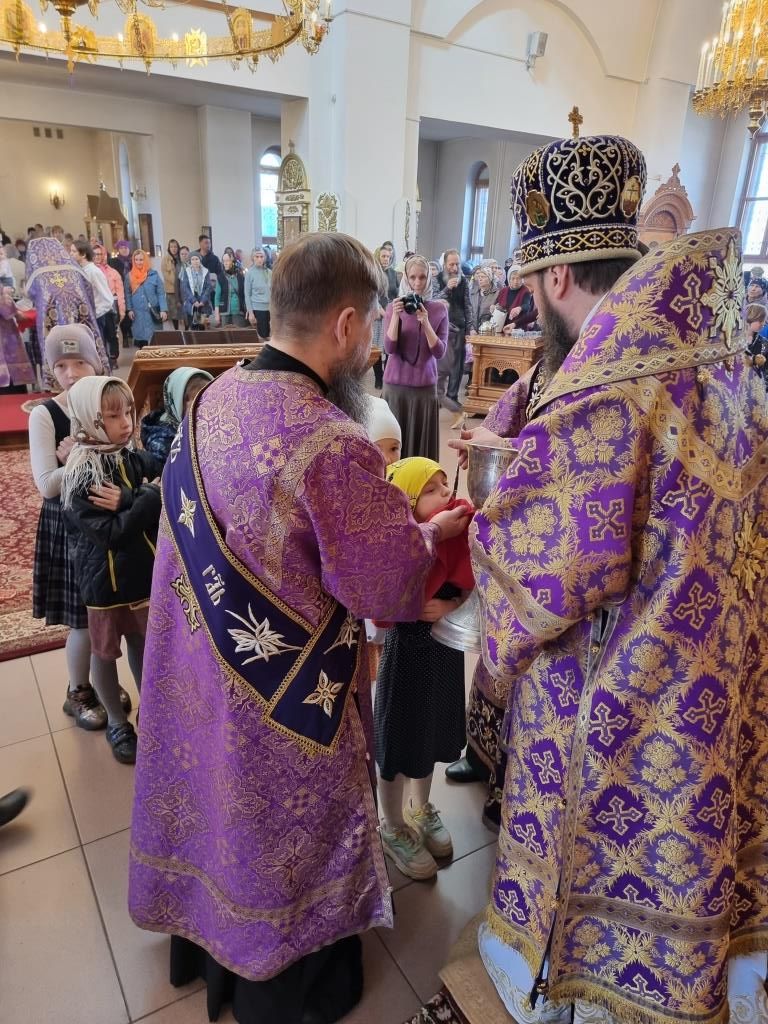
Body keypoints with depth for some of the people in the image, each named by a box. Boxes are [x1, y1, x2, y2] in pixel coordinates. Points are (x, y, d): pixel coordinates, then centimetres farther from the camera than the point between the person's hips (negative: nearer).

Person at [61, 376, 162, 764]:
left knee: (141, 643, 20)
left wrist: (128, 502, -27)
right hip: (105, 578, -4)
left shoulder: (137, 459, -5)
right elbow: (114, 534, -24)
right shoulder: (80, 475, -19)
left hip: (143, 570, 4)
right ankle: (117, 724, 33)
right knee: (105, 652, 15)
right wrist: (149, 497, -22)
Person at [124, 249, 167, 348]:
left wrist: (163, 310, -11)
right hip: (138, 314, 2)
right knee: (141, 338, 1)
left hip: (153, 313, -1)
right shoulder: (130, 276, 6)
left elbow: (161, 293, -2)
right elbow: (127, 294, 11)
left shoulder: (153, 274, 1)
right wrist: (129, 309, 0)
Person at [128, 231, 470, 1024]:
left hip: (201, 678, 7)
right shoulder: (333, 445, -31)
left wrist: (391, 517, 7)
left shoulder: (211, 401, -6)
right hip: (284, 700, -7)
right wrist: (430, 532, -2)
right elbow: (394, 588, -22)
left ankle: (205, 946, 58)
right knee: (279, 843, 19)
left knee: (219, 805, 30)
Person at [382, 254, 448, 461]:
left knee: (421, 443, 3)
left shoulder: (439, 309, 1)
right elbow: (389, 348, -7)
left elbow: (439, 353, -5)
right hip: (395, 384, 0)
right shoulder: (393, 307, 1)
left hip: (425, 386, 1)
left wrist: (425, 322, -18)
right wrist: (396, 316, -19)